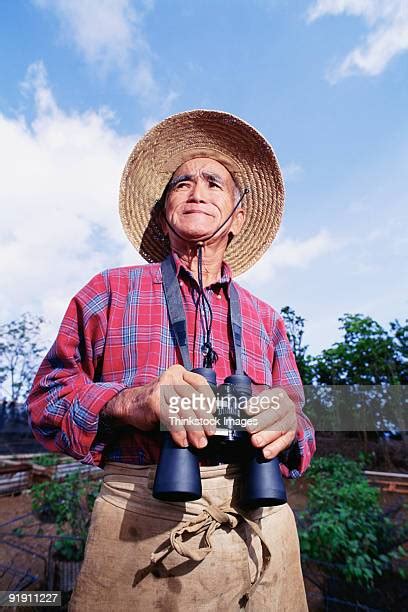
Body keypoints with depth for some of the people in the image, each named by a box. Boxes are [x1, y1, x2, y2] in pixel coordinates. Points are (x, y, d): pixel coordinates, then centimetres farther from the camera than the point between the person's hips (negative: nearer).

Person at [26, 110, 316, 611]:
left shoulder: (265, 320, 10)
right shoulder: (111, 291, 3)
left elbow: (299, 425, 13)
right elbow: (46, 397, 0)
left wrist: (287, 428, -11)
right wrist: (127, 402, -19)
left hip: (259, 527, 4)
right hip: (137, 527, -2)